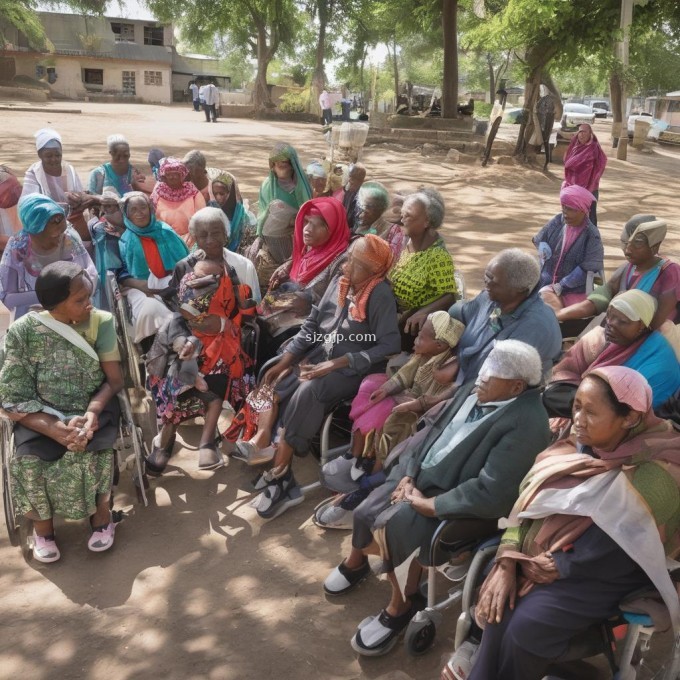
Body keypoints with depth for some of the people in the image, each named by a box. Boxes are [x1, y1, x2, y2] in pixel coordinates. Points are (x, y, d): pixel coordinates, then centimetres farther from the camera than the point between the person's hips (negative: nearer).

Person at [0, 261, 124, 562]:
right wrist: (55, 429, -27)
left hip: (91, 408, 0)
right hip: (41, 416, 0)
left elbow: (114, 380, -6)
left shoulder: (101, 322, -8)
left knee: (90, 453, -29)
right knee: (28, 462, -27)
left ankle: (101, 515, 0)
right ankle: (42, 525, 4)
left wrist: (92, 412, -27)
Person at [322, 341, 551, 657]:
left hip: (460, 504, -7)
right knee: (366, 513, -2)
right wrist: (408, 476, -6)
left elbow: (491, 494, -28)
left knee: (397, 527, -24)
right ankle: (356, 561, 31)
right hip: (421, 476, 7)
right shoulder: (475, 393, 0)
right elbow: (431, 433, 8)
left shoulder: (526, 424, -24)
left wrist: (427, 504, -21)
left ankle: (400, 607, 1)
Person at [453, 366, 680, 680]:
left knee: (527, 625, -24)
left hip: (606, 573, -5)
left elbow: (620, 549, -23)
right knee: (501, 605, -20)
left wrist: (555, 567, -16)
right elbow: (529, 501, -4)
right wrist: (507, 564, -14)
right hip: (546, 553, 5)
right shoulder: (579, 443, -1)